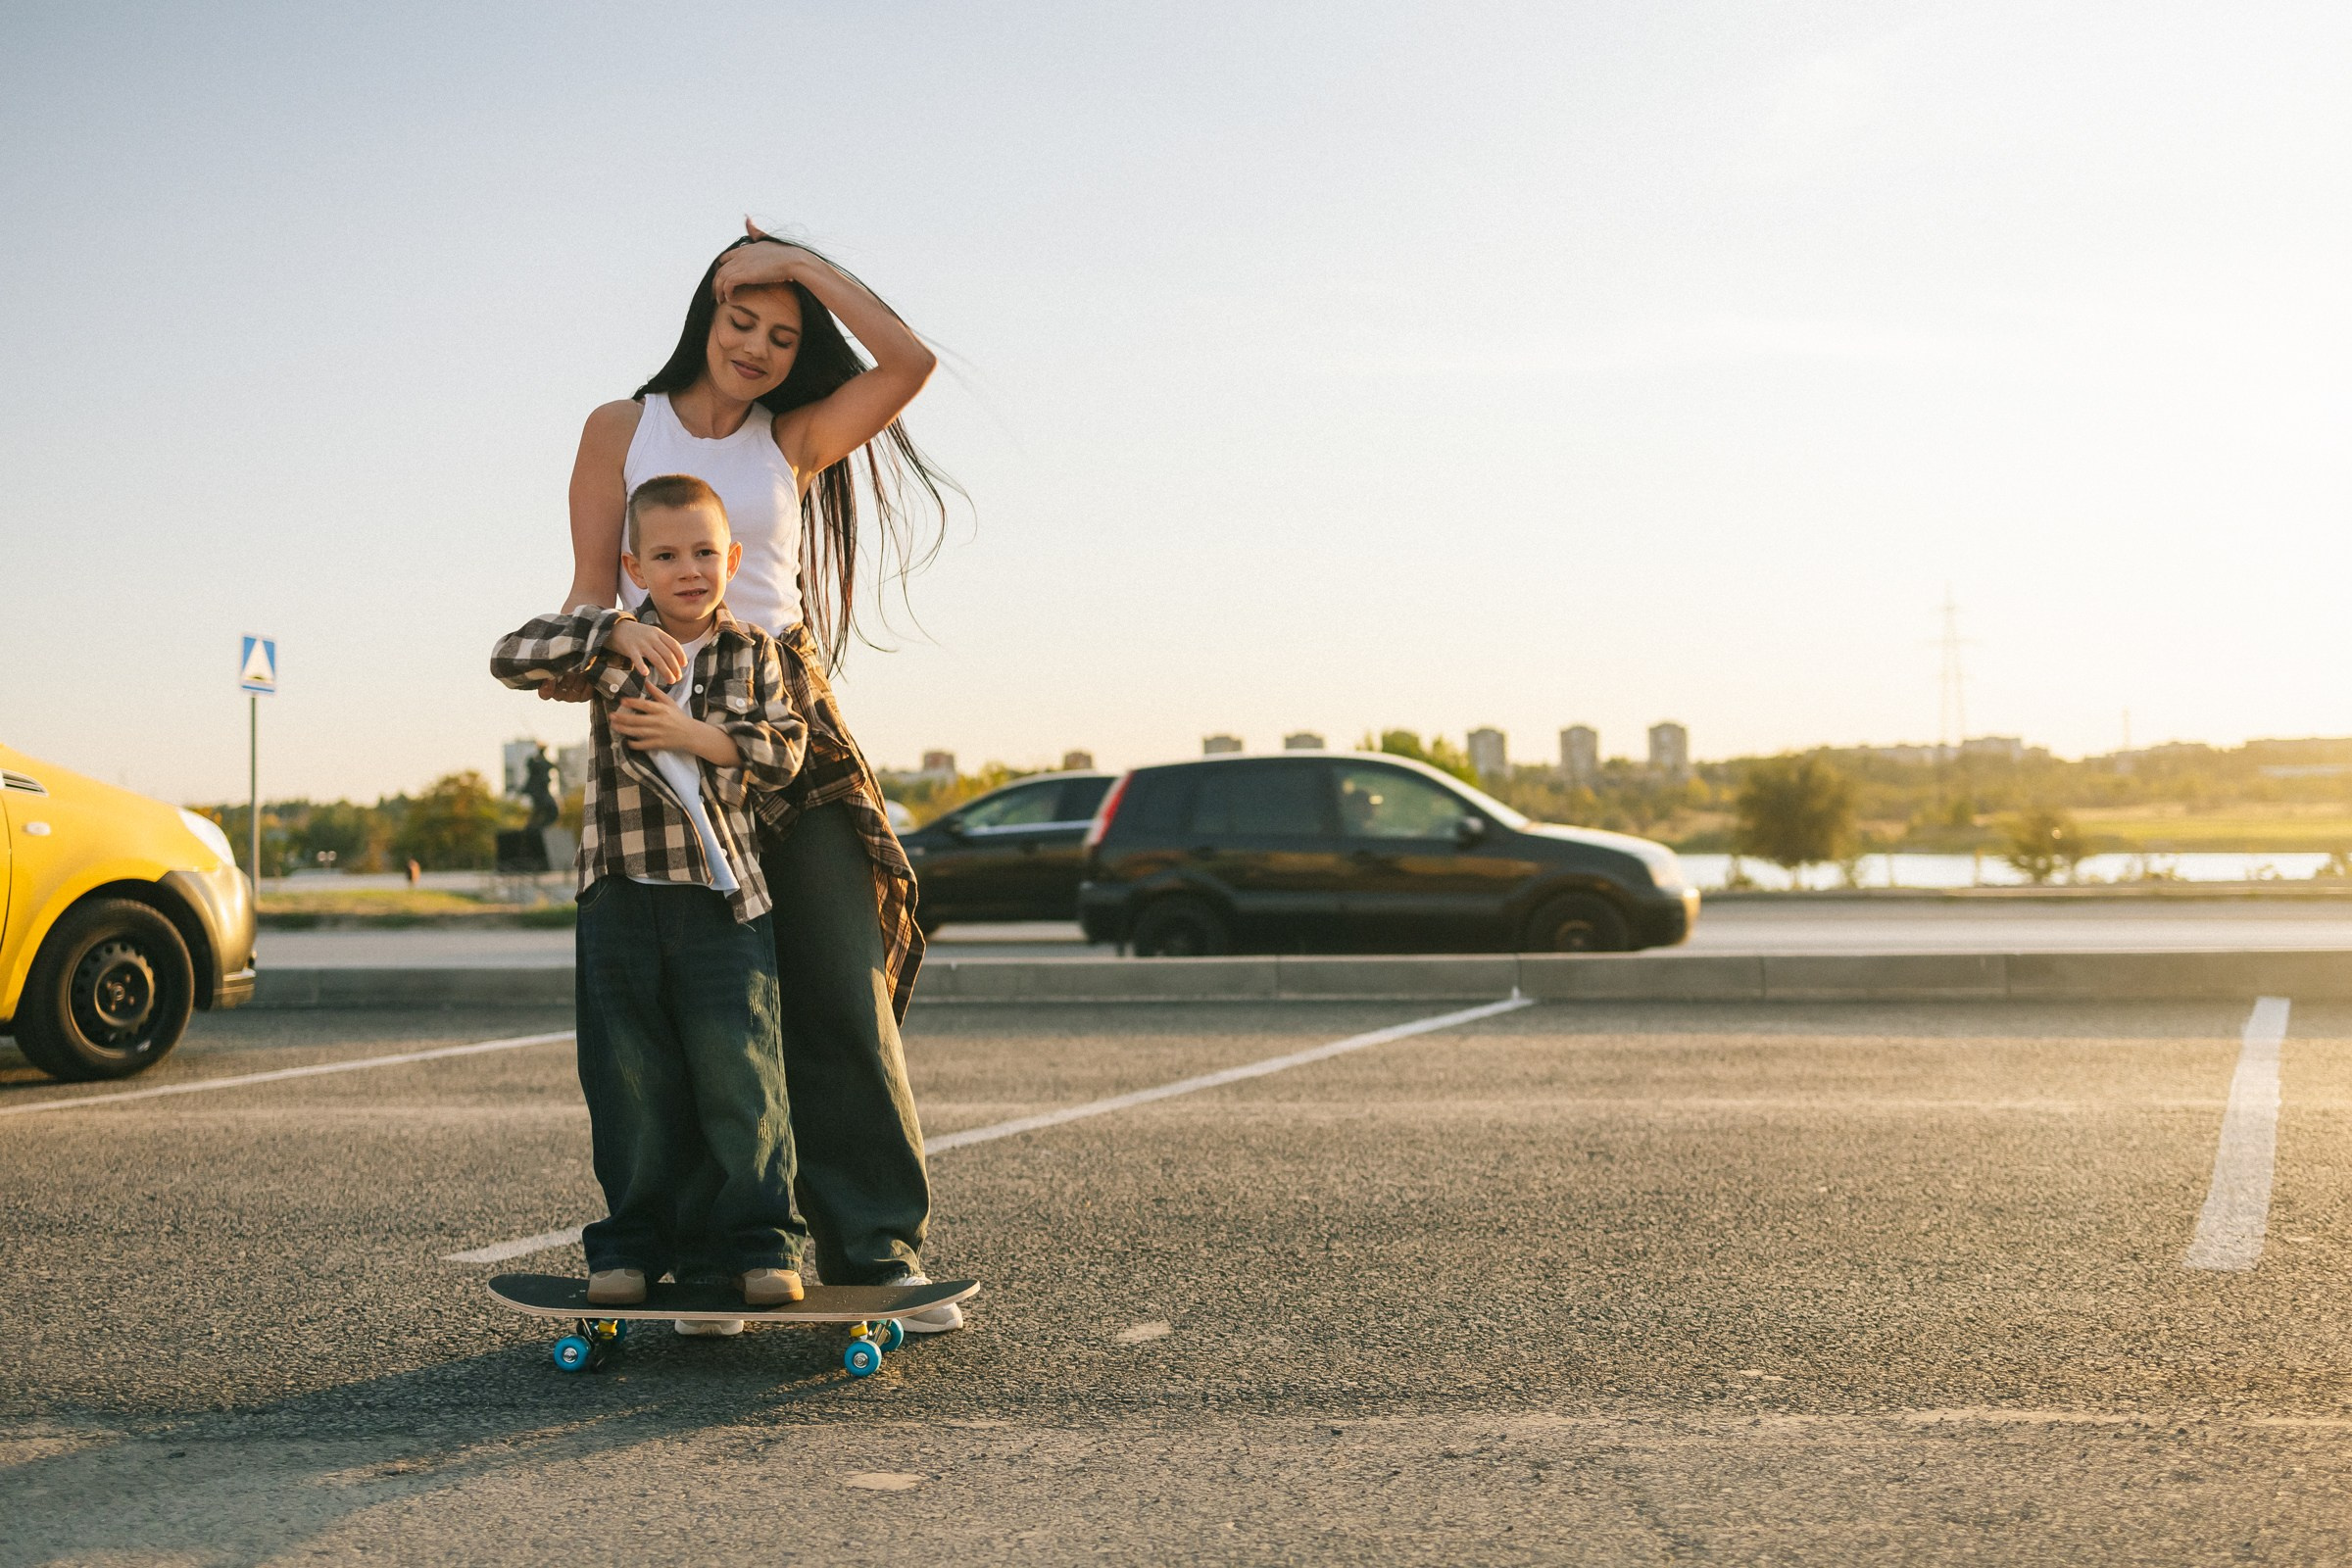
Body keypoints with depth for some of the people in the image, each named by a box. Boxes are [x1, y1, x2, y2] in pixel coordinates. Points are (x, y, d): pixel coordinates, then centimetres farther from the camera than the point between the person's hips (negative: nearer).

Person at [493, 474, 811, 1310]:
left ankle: (756, 1242, 8)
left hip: (722, 896, 0)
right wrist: (616, 635, -16)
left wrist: (688, 733, -13)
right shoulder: (609, 645, 7)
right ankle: (633, 1242, 17)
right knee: (631, 1081, 6)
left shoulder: (752, 653, 8)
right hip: (622, 893, 1)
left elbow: (782, 750, -2)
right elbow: (510, 657, -7)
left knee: (739, 1075, -2)